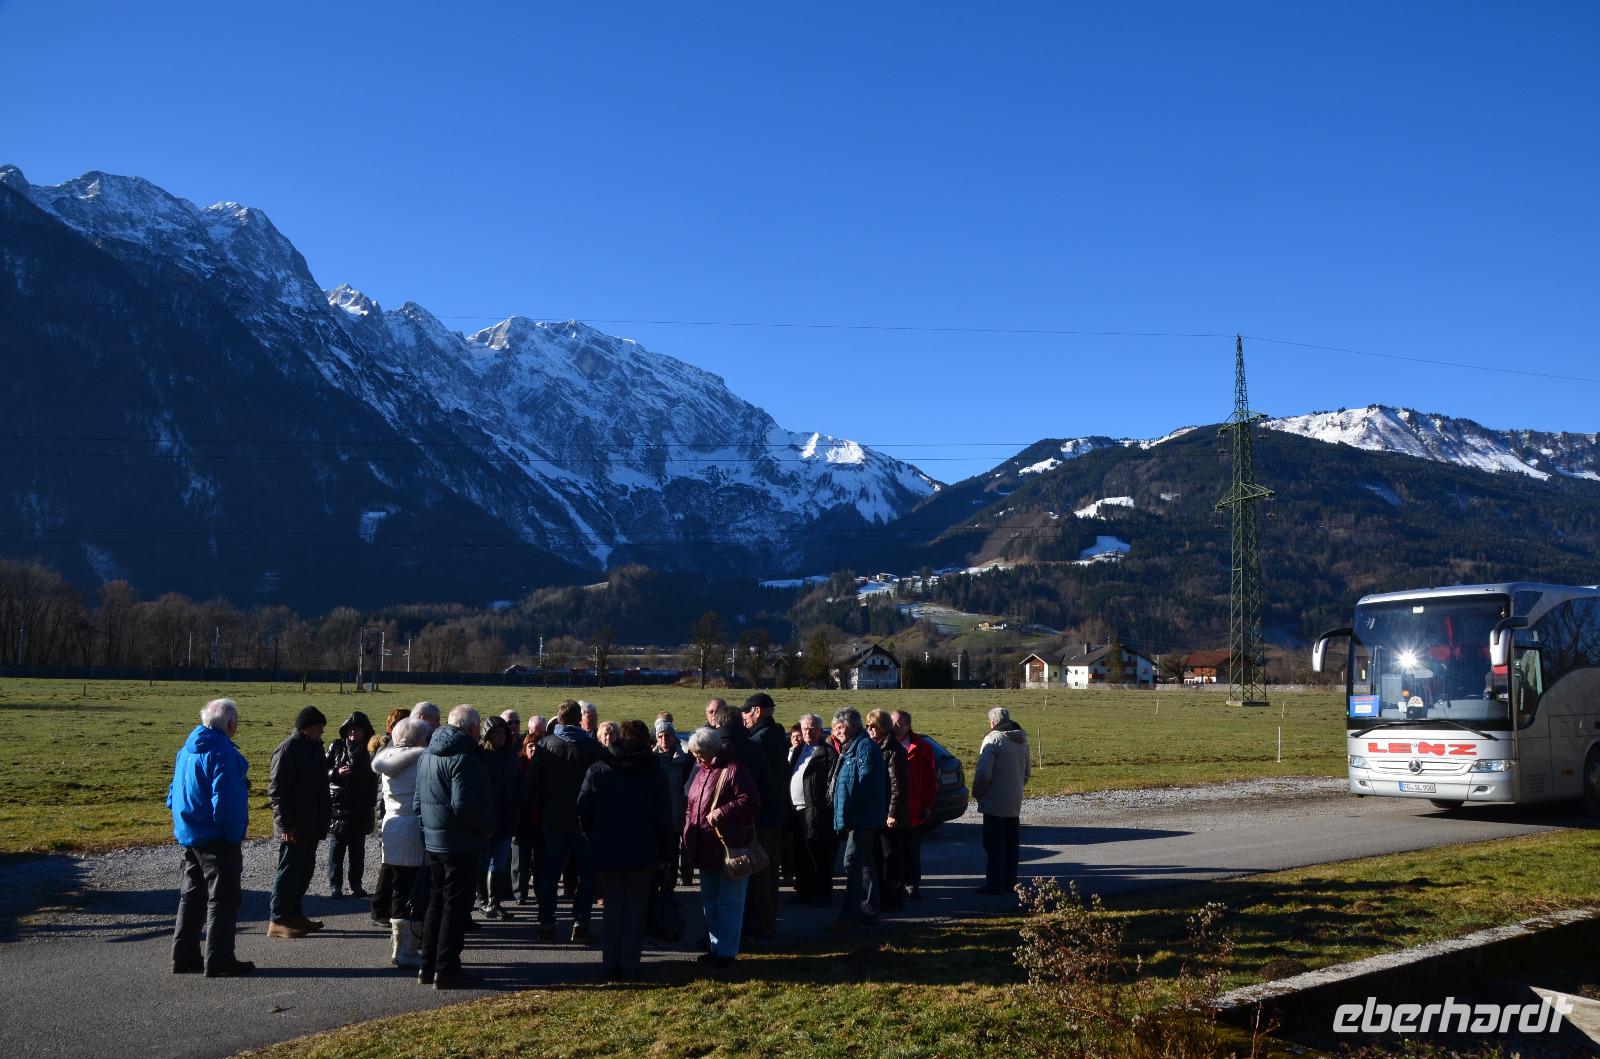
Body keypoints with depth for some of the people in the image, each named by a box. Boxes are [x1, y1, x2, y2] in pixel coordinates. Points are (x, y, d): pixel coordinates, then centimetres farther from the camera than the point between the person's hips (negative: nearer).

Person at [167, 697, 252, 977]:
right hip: (216, 838, -9)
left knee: (192, 896, 17)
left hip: (189, 835, 9)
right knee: (223, 898, -1)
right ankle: (219, 961, 2)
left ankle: (185, 956, 22)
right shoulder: (222, 752, -19)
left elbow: (174, 795, 18)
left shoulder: (188, 748, 11)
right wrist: (234, 833, -14)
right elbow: (225, 799, -23)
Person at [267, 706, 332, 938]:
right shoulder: (287, 749, -15)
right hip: (294, 827, -9)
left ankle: (295, 914, 23)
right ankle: (278, 921, 4)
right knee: (289, 870, -3)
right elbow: (276, 790, -17)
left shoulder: (315, 747, 13)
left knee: (305, 870, 13)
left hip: (311, 824, 9)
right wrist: (285, 825, -20)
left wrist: (325, 818, 19)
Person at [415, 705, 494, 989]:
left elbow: (418, 799, 18)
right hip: (461, 843, -9)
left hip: (433, 840, 9)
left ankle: (428, 966, 22)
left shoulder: (429, 754, 12)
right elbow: (464, 804, -27)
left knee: (437, 902, 17)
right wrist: (488, 825, -13)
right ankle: (446, 970, 2)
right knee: (456, 905, -1)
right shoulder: (464, 757, -19)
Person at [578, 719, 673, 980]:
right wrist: (664, 853, 5)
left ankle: (611, 965, 11)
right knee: (636, 907, 7)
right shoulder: (654, 773, -4)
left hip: (607, 852, 2)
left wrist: (594, 839, 13)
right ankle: (630, 966, 3)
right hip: (643, 853, -2)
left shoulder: (597, 770, 0)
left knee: (613, 907, 11)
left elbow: (583, 811, 0)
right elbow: (663, 817, -3)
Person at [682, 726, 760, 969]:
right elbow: (692, 806, 21)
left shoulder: (733, 770, -14)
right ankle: (716, 946, 27)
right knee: (709, 900, 16)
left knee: (729, 902, -1)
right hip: (706, 848, 9)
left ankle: (727, 951, 7)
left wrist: (722, 812, -24)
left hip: (730, 847, -9)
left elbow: (750, 800, -21)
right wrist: (688, 835, 10)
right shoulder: (702, 772, 14)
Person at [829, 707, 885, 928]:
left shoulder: (865, 746, -12)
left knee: (853, 863, -13)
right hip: (853, 818, 11)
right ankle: (868, 912, 21)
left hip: (862, 818, -11)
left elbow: (866, 783, -20)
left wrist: (848, 814, -19)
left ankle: (850, 915, -14)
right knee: (865, 864, 14)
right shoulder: (848, 749, 20)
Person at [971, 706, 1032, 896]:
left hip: (995, 802, -7)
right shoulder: (1022, 741, 11)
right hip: (1015, 803, 8)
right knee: (1012, 844, 13)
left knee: (994, 845, -1)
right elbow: (1027, 771, 19)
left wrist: (976, 792, -5)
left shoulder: (993, 739, -15)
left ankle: (995, 884, 0)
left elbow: (983, 772, -20)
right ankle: (1010, 883, 18)